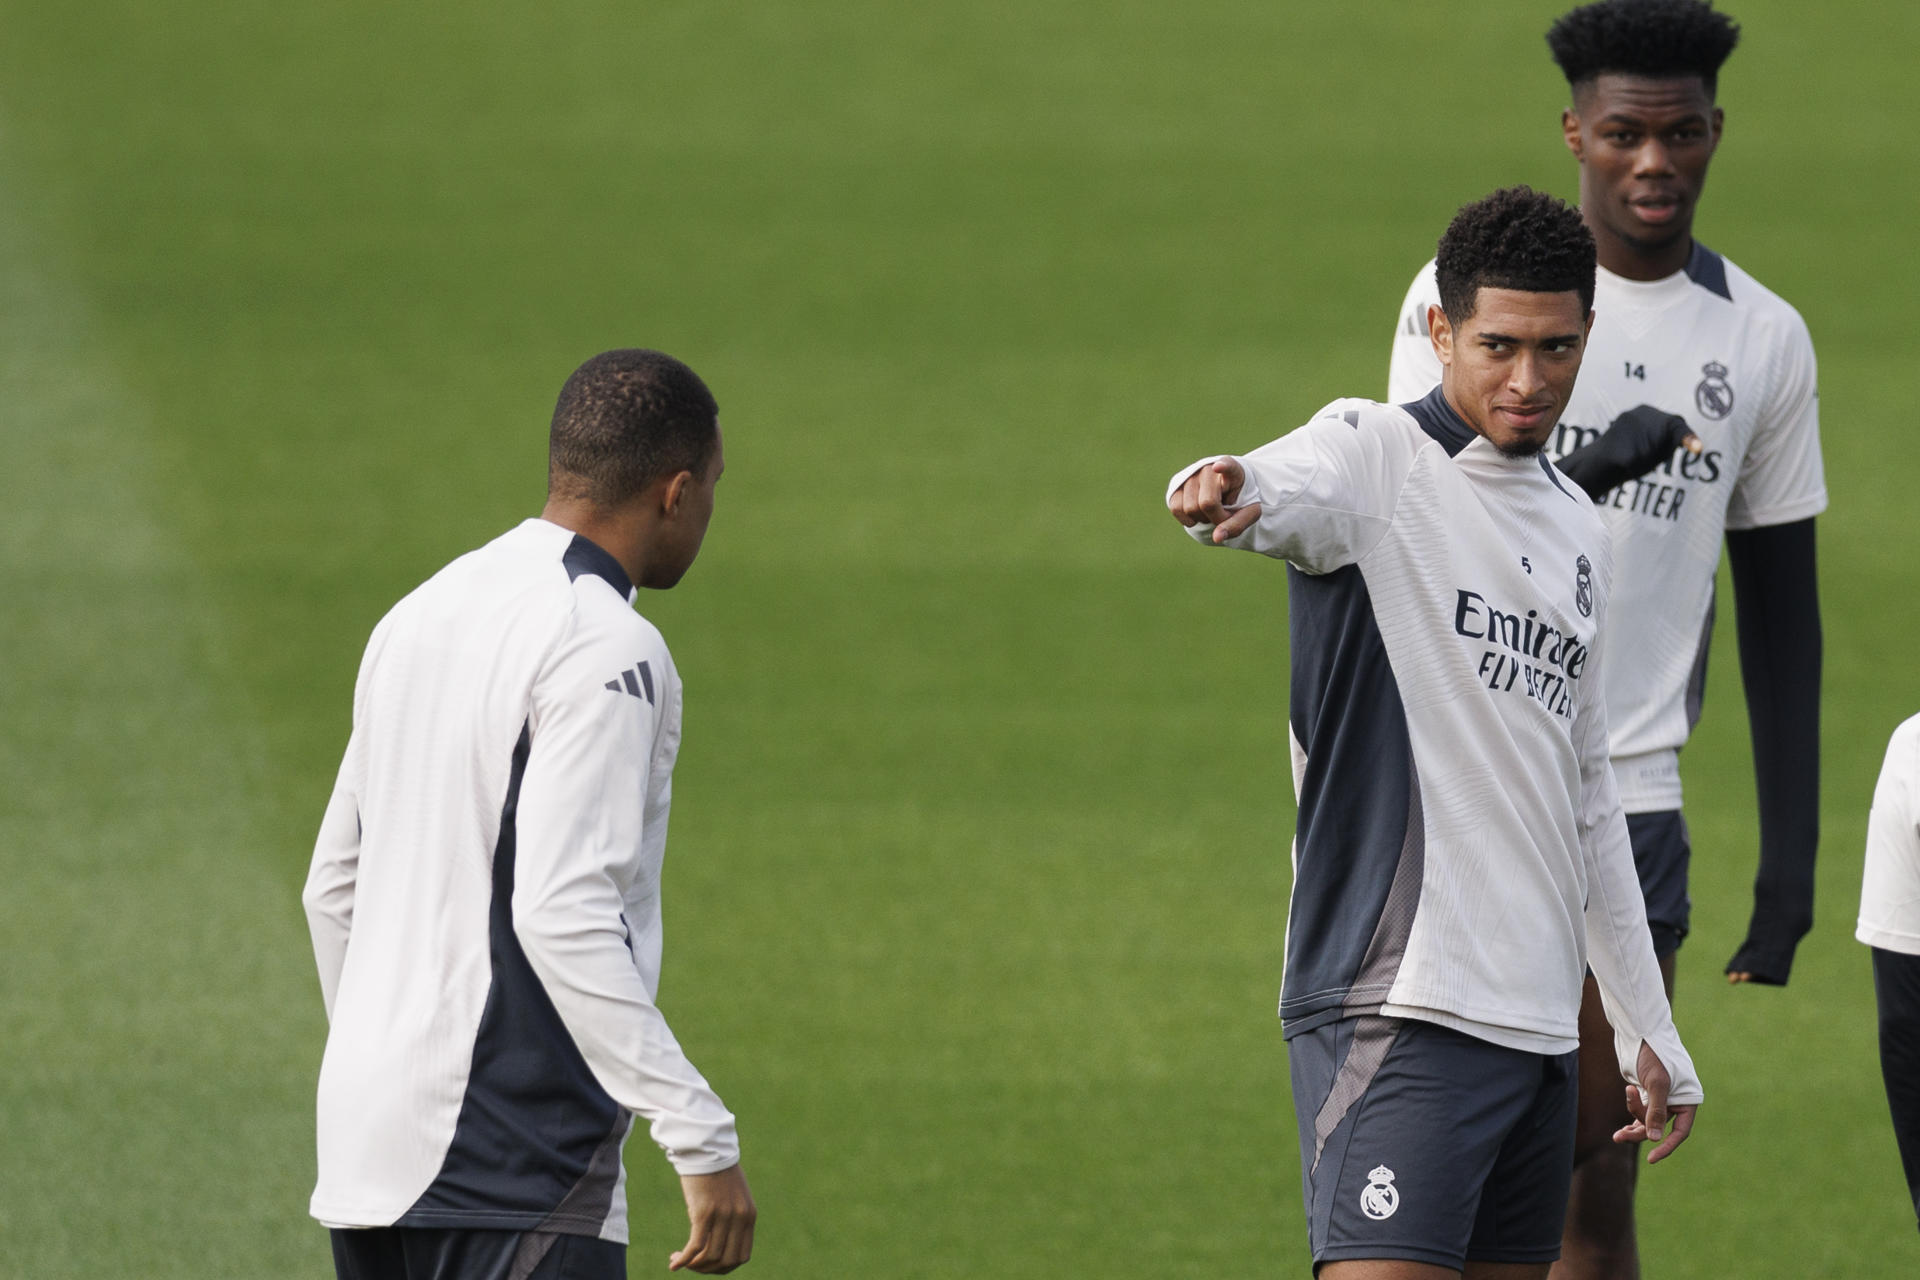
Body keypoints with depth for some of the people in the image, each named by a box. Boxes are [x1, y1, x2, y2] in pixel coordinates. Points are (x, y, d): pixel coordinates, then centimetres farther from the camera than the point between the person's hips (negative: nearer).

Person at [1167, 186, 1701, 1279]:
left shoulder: (1581, 533, 19)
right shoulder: (1377, 455, -2)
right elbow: (1292, 486, -28)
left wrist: (1648, 1029, 27)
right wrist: (1228, 493, -53)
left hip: (1539, 1021, 8)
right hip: (1398, 1007, -8)